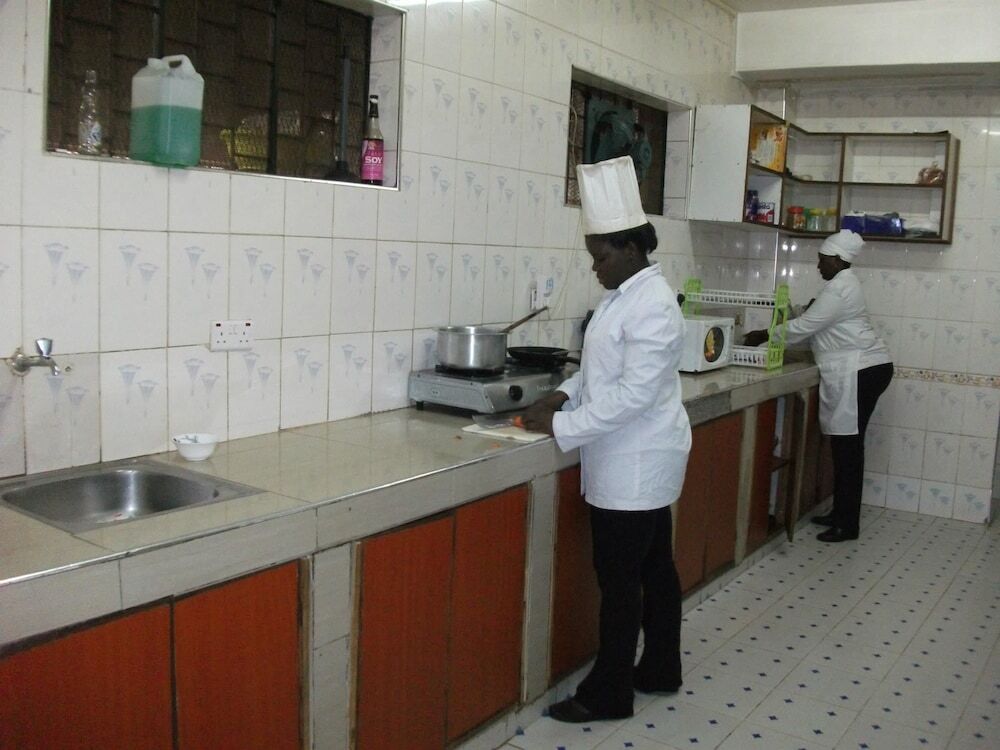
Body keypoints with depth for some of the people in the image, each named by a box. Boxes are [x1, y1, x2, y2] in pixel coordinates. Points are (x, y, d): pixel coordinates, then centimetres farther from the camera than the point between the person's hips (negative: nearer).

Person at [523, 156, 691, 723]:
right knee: (653, 568, 19)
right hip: (638, 462, 10)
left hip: (637, 465, -10)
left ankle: (608, 694, 15)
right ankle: (661, 670, 34)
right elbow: (605, 368, 18)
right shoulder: (626, 294, 10)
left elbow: (633, 394, -26)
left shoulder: (652, 306, -21)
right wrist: (564, 395, 3)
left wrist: (562, 428, -22)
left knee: (620, 580, 1)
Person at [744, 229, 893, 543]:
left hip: (860, 373, -11)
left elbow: (804, 326, -14)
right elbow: (816, 326, 21)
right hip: (862, 370, 11)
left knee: (848, 446, -7)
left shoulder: (839, 288, -15)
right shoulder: (843, 283, 18)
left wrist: (764, 336, -4)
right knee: (844, 444, 12)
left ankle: (847, 525, -2)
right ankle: (841, 513, 19)